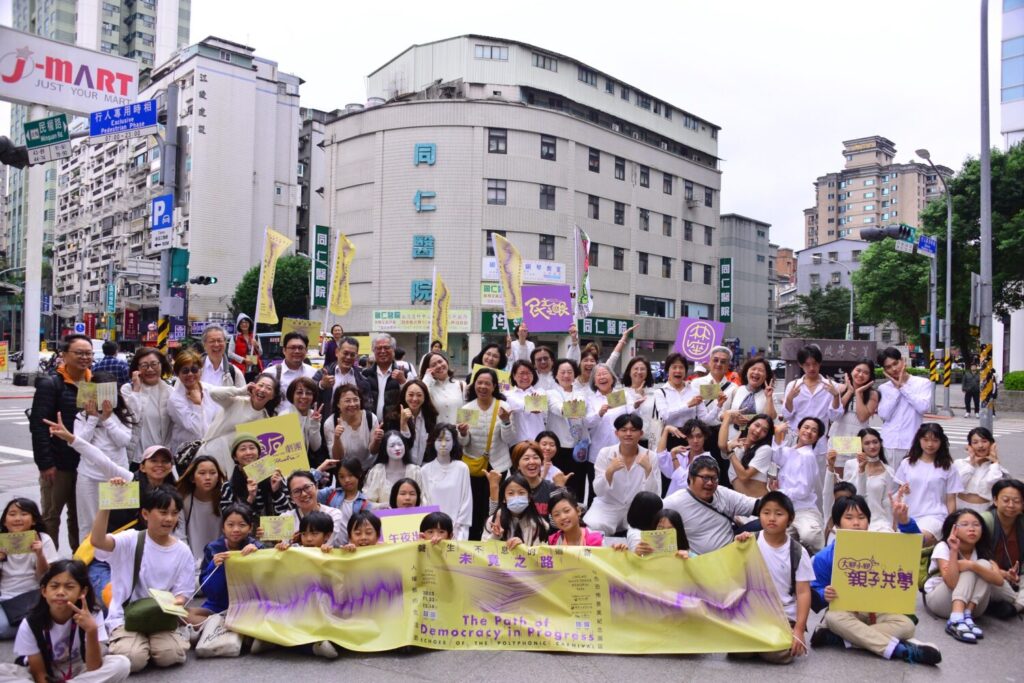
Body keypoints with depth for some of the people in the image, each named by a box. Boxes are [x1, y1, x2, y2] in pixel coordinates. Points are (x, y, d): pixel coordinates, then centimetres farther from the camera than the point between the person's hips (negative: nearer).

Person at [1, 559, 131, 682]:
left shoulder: (92, 615, -20)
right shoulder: (30, 624, -19)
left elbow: (94, 669, -25)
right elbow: (39, 674, -12)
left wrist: (91, 631, -39)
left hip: (80, 672, -1)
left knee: (122, 664, -28)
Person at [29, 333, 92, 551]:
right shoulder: (50, 384, -8)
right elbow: (39, 425, -13)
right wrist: (45, 463, -17)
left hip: (87, 463, 5)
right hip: (59, 464, -5)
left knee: (80, 516, 16)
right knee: (51, 517, 7)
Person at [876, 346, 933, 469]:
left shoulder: (923, 383, 5)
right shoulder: (884, 388, 9)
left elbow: (923, 406, -11)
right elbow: (884, 415, -4)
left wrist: (903, 386, -3)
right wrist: (896, 389, -2)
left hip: (913, 444, -2)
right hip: (889, 444, 2)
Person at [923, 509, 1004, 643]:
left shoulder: (983, 551, -1)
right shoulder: (943, 547, -15)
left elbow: (999, 580, -19)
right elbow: (952, 584, -28)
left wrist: (972, 565, -33)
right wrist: (954, 551, -32)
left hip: (969, 604, 4)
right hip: (937, 599, -4)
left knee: (984, 565, -19)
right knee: (968, 569, -26)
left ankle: (967, 616, -28)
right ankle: (956, 620, -42)